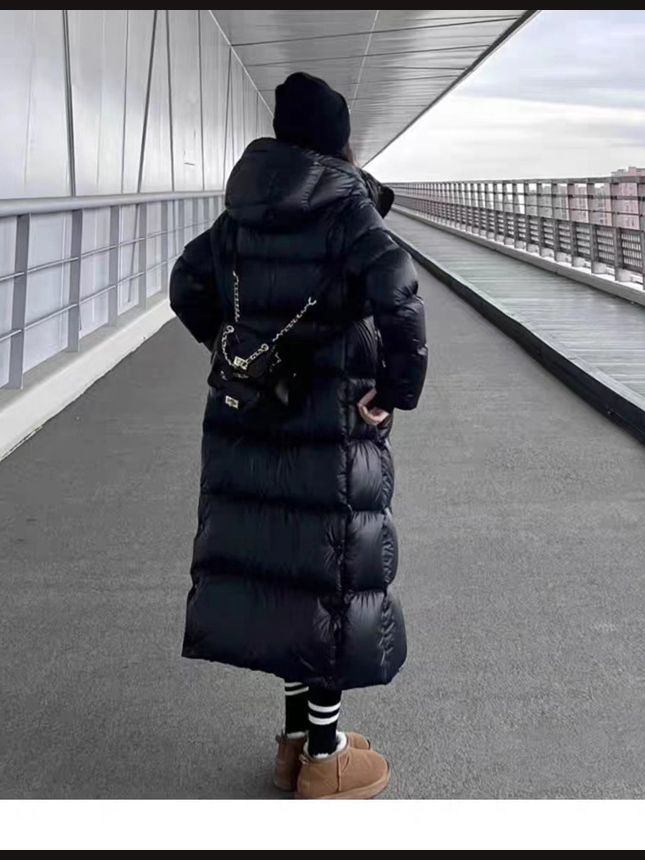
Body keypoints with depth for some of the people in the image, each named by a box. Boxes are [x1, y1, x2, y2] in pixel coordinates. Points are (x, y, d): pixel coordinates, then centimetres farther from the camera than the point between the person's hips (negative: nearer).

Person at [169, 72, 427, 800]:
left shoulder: (243, 212, 6)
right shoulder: (348, 210, -14)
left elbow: (187, 284, 11)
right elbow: (398, 296, -28)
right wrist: (399, 389, -17)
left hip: (253, 420, 6)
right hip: (331, 426, -6)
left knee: (277, 567, 14)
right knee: (329, 577, 5)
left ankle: (295, 739, 28)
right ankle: (324, 760, 18)